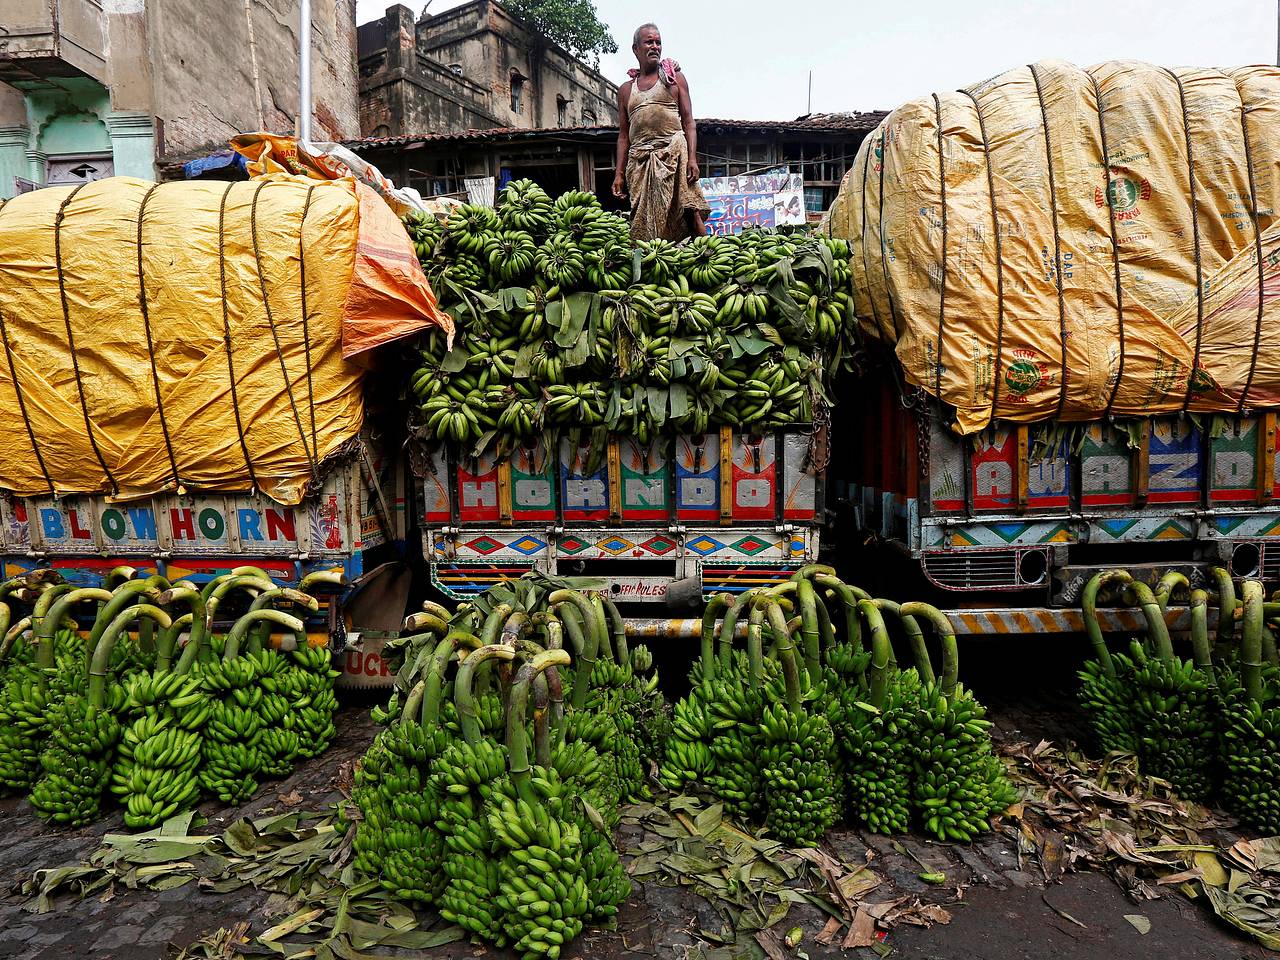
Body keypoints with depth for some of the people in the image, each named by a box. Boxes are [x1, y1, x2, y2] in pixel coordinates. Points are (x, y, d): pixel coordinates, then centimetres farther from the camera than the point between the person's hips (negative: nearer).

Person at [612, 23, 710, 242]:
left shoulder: (674, 77, 14)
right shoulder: (626, 90, 19)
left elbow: (688, 122, 6)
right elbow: (623, 135, 17)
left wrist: (692, 158, -9)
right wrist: (619, 174, 7)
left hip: (673, 152, -2)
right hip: (639, 160, 2)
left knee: (689, 212, -13)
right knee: (645, 222, -5)